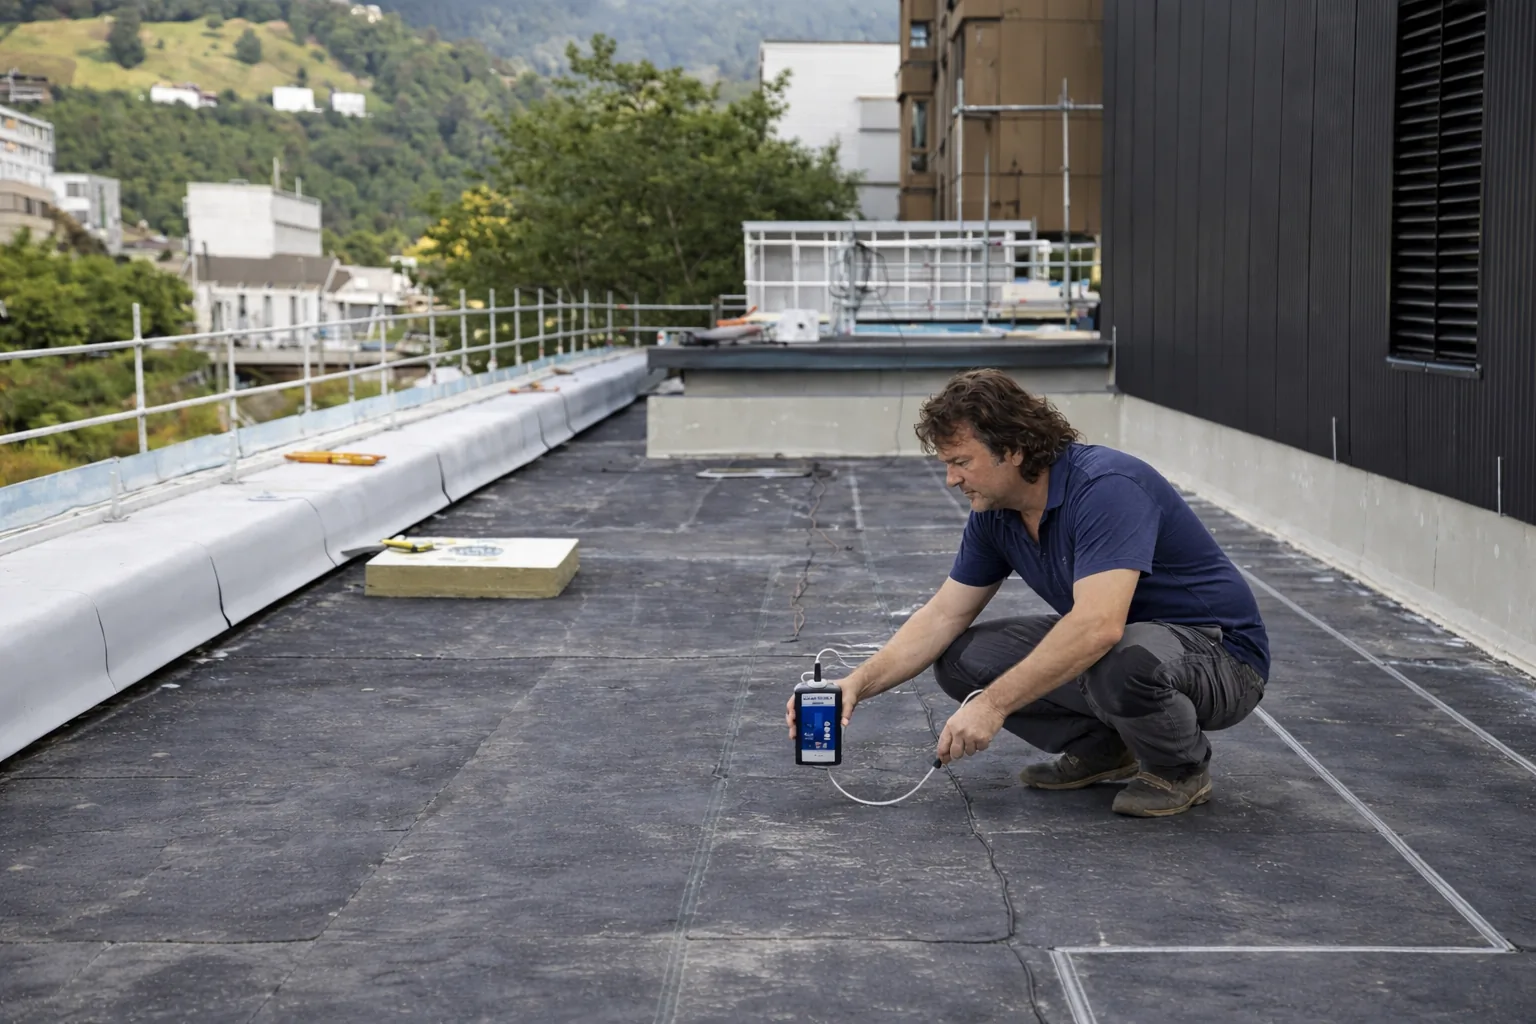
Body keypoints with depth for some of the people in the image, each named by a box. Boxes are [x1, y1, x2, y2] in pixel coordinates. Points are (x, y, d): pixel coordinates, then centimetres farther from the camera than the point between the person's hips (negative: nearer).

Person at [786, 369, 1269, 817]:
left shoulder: (1105, 486, -29)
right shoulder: (995, 514, -2)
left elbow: (1098, 626, -39)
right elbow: (943, 615, 4)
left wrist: (994, 703, -37)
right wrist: (858, 683, -10)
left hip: (1218, 653, -8)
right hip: (1119, 638, 8)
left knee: (1123, 662, -41)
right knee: (961, 658, -3)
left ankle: (1182, 766, -8)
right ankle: (1101, 747, 11)